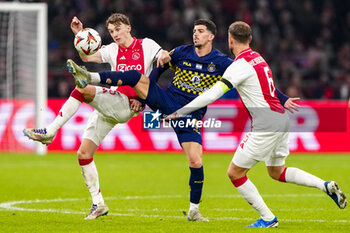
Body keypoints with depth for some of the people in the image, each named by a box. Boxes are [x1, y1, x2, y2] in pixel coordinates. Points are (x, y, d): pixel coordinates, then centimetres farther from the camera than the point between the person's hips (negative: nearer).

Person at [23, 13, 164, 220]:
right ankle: (99, 204, 7)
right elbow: (87, 57, 9)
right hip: (108, 107, 7)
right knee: (84, 153, -1)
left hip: (126, 105, -7)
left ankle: (49, 132, -25)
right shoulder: (113, 50, 16)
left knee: (83, 89, -28)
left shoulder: (147, 46, 4)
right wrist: (79, 34, -3)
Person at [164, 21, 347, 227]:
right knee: (277, 172, 25)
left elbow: (213, 94, -20)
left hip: (266, 125, -9)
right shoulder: (257, 57, 12)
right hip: (281, 119, 9)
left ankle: (268, 218, 3)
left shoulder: (240, 65, -14)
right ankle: (326, 186, 14)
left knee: (235, 173, 1)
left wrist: (179, 112, -17)